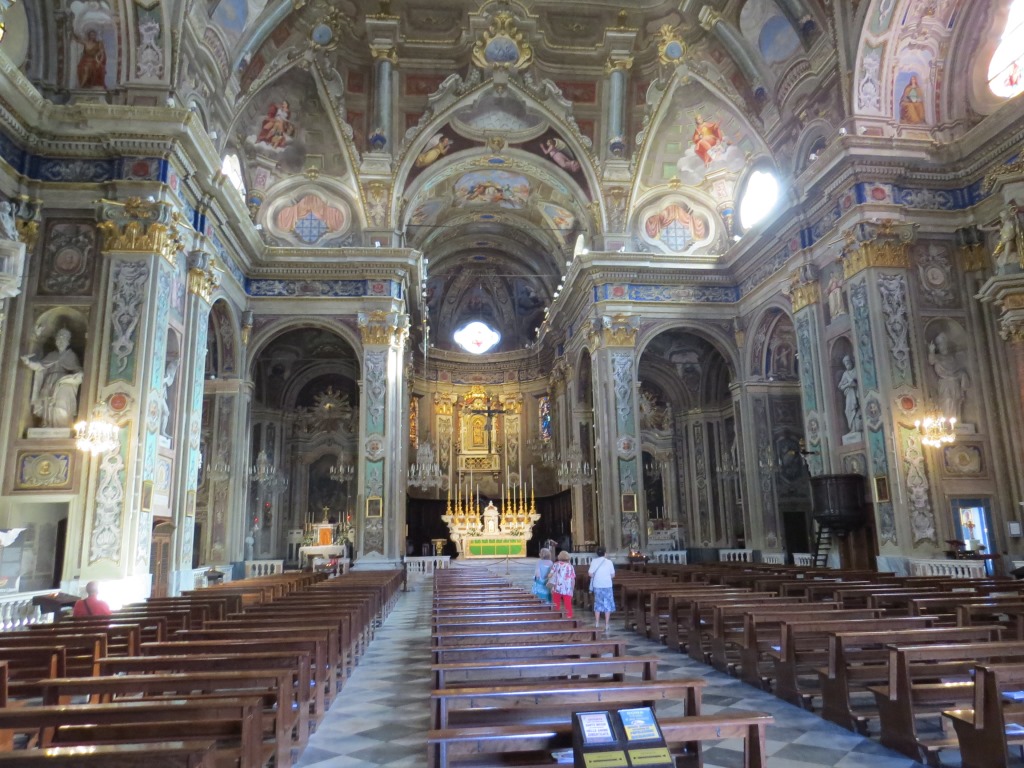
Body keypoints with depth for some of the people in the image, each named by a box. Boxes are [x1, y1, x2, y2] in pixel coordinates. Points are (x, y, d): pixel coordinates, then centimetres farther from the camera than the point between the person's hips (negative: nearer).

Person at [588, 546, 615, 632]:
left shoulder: (594, 561, -5)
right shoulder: (609, 562, -4)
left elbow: (590, 574, -9)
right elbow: (613, 575, -2)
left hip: (597, 585, 1)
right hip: (607, 585, -1)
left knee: (598, 604, 13)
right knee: (608, 605, 6)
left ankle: (597, 623, 18)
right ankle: (607, 625, 6)